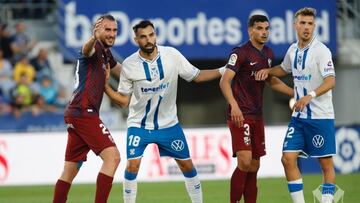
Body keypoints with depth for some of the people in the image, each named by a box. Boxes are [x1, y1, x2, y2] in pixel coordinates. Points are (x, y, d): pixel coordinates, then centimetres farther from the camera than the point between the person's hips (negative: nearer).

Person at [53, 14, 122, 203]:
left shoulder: (106, 53, 20)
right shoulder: (95, 48, -9)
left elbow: (121, 70, 41)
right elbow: (86, 49, -37)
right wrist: (94, 38, -57)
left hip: (76, 114, 10)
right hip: (83, 111, -10)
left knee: (70, 169, 12)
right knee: (112, 156, -18)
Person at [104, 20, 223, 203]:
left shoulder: (171, 55, -10)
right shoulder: (129, 64, -11)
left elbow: (197, 76, 0)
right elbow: (123, 100, -4)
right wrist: (105, 86, -20)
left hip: (169, 124, 2)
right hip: (139, 125, -2)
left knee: (187, 165, 6)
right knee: (132, 165, -16)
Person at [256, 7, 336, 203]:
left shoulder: (321, 50, -12)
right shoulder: (293, 50, 8)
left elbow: (331, 81, -24)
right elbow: (284, 69, 30)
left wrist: (310, 96, -37)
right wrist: (268, 70, 10)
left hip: (321, 116, -6)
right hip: (299, 116, 6)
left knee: (326, 163, -1)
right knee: (288, 158, -3)